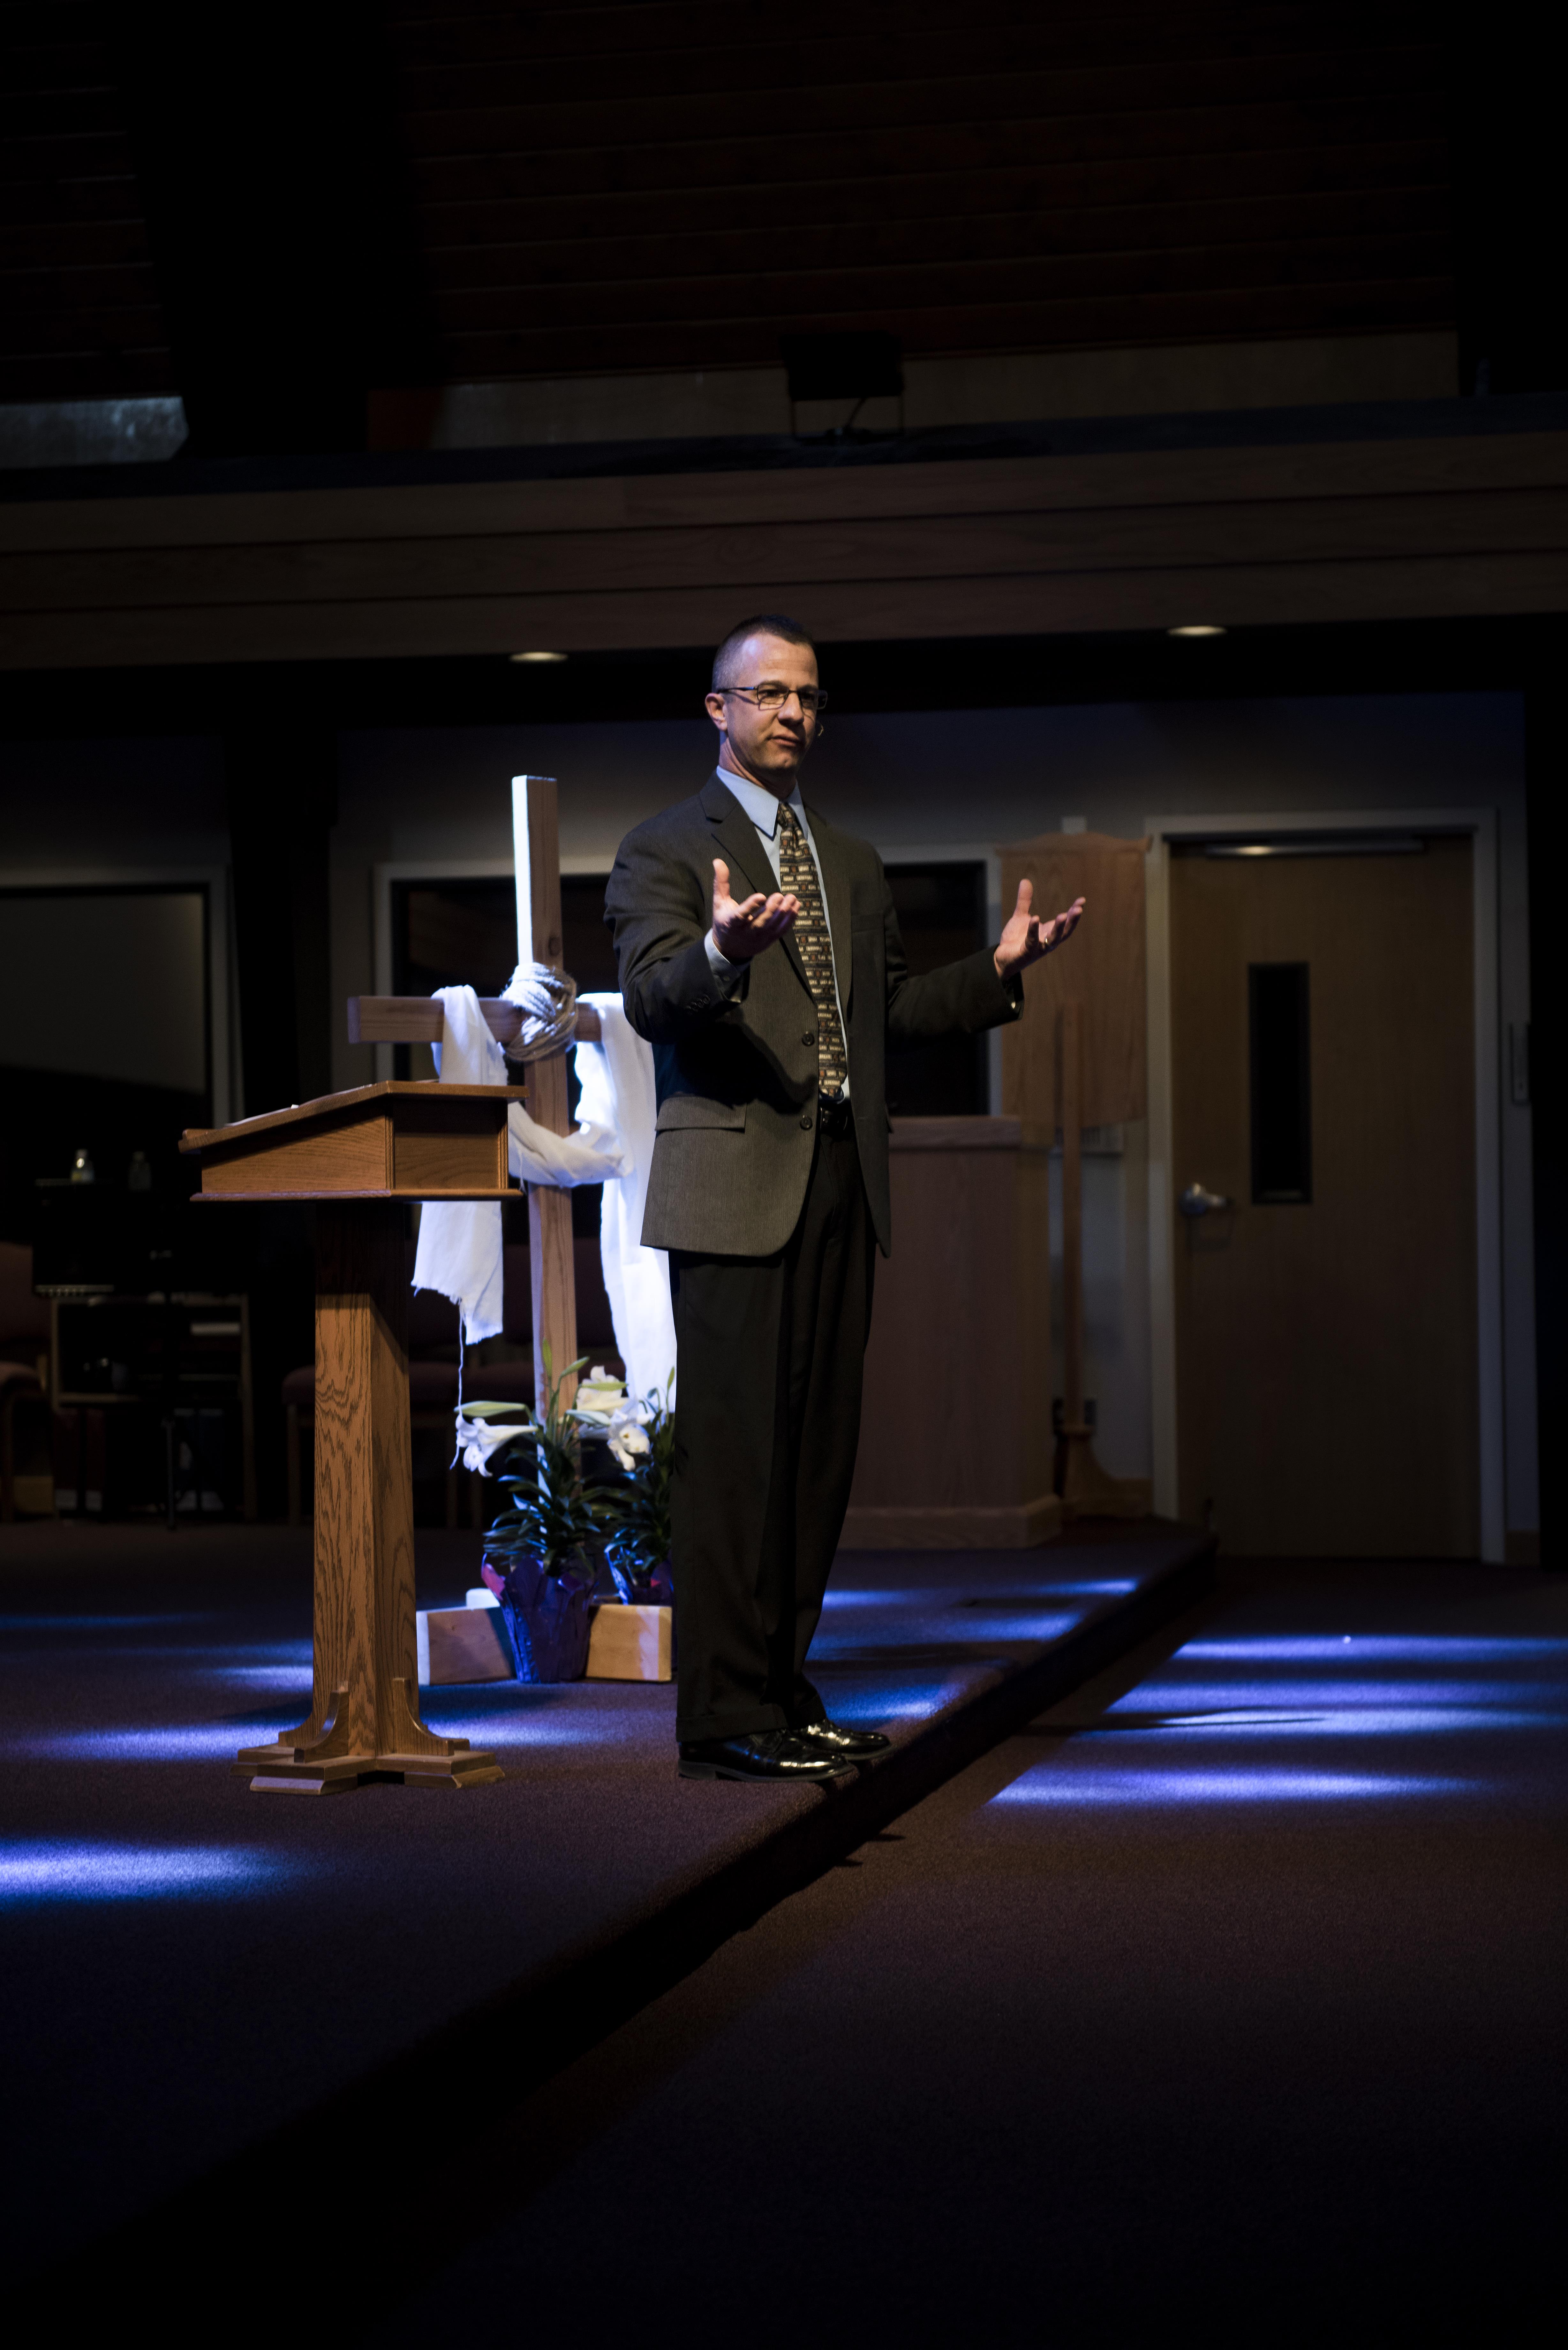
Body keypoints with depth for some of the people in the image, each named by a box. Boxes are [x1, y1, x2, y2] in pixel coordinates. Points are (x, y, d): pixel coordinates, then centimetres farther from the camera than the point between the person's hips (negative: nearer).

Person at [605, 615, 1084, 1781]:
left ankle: (784, 1692, 15)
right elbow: (651, 997, -14)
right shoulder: (665, 849, 0)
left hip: (842, 1181, 7)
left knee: (820, 1444, 7)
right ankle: (724, 1713, -6)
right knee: (733, 1446, -9)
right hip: (737, 1181, -7)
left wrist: (996, 972, 9)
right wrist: (721, 951, -34)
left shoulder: (853, 863, 22)